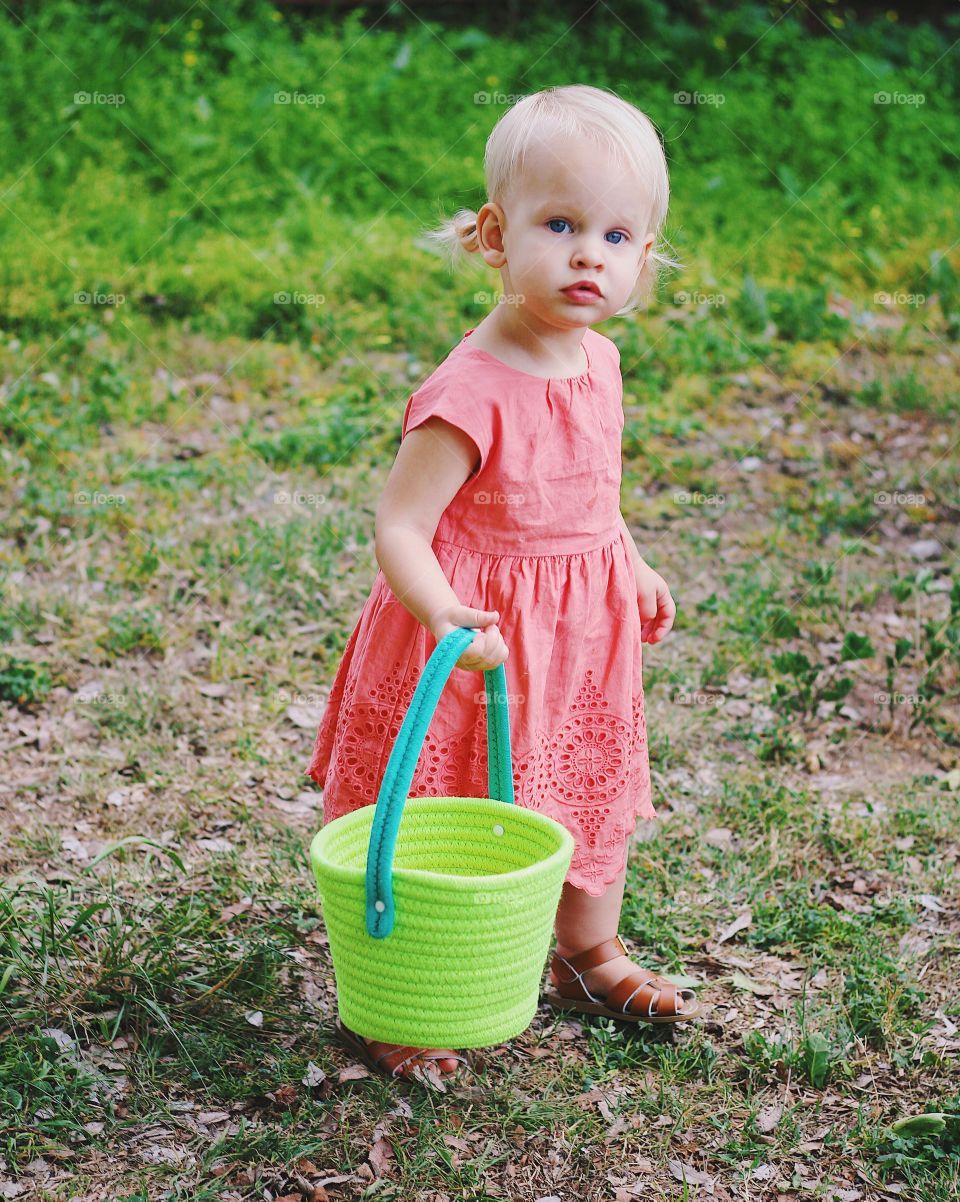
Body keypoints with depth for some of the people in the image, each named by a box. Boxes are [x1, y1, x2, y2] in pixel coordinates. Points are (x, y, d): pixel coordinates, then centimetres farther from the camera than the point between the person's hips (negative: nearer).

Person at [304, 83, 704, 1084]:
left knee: (593, 790, 24)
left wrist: (633, 571, 20)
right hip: (484, 639, -8)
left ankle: (590, 955, 47)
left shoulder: (596, 361, -1)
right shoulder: (471, 393, -27)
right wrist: (446, 617, -43)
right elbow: (398, 526, -28)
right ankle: (386, 1006, 20)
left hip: (581, 628, 8)